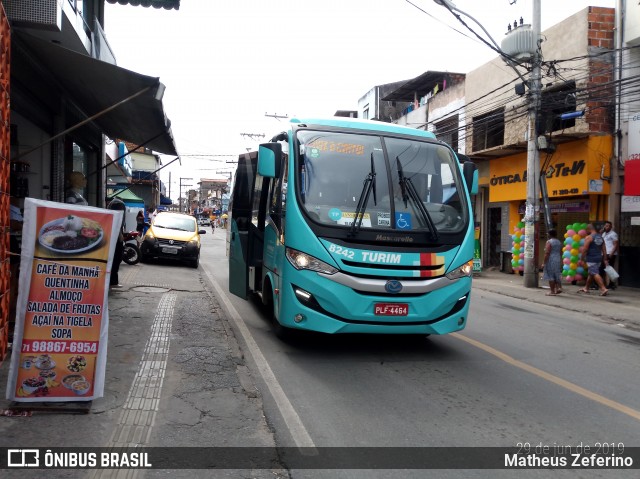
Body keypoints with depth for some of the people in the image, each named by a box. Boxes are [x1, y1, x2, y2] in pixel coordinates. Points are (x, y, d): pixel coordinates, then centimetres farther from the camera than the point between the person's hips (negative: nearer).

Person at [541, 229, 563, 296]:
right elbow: (561, 253, 14)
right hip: (558, 260, 8)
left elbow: (547, 253, -18)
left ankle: (552, 291, 1)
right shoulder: (559, 242, 11)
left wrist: (544, 263, -15)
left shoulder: (549, 242, -13)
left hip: (550, 260, -8)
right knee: (556, 275, 17)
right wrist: (560, 261, 22)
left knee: (550, 276, -2)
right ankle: (558, 287, 7)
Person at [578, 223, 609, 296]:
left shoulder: (589, 237, -11)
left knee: (595, 274, -10)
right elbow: (604, 249, 11)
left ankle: (603, 288, -20)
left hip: (591, 259, -8)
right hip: (599, 258, 8)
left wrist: (582, 259, -7)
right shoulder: (601, 237, 12)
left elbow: (584, 250, -14)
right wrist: (605, 260, 12)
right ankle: (586, 288, 28)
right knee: (591, 273, 17)